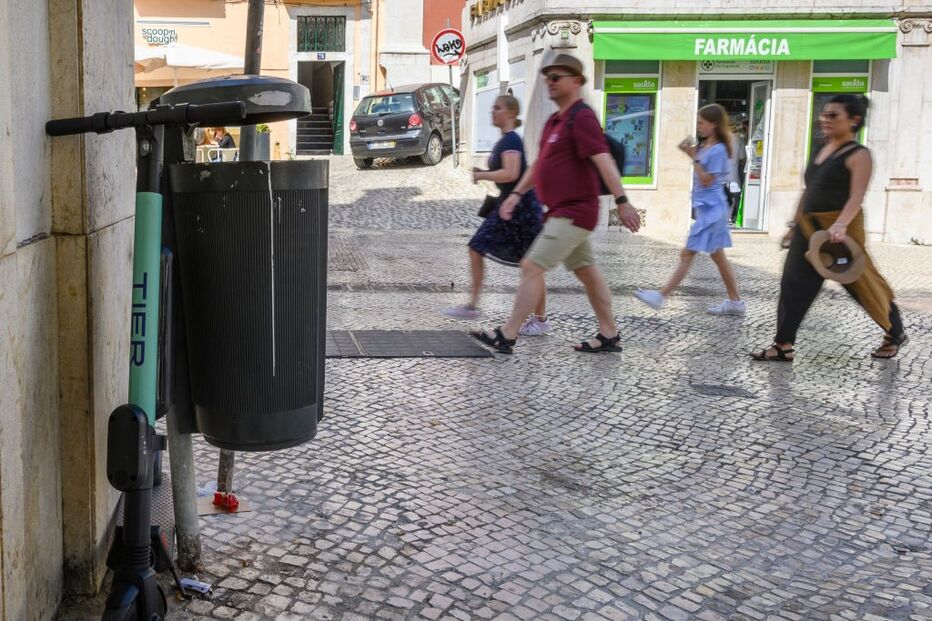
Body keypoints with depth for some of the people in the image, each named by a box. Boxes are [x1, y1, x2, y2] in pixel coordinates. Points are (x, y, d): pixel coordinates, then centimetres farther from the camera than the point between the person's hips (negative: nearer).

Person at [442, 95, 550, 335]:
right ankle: (472, 305, 15)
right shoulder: (504, 141, 14)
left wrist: (481, 175, -15)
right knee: (477, 248, 9)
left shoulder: (511, 140, -15)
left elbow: (510, 173, -27)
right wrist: (483, 173, 10)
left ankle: (541, 320, 5)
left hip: (522, 207, -10)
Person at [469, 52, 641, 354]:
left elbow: (603, 160, -24)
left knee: (532, 267, -10)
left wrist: (622, 201, -31)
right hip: (564, 212, 10)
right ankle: (609, 336, 20)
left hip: (573, 212, -10)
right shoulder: (554, 120, 16)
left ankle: (506, 336, -5)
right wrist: (517, 194, 19)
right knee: (586, 271, 13)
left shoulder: (581, 117, -15)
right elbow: (540, 163, 25)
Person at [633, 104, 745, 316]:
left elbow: (706, 180, -18)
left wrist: (694, 156, -17)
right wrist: (692, 153, 7)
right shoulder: (705, 147, 12)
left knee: (687, 254, -7)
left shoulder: (718, 150, -15)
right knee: (718, 256, 13)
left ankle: (661, 296, -4)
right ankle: (735, 301, 18)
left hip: (711, 209, -10)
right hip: (707, 209, 10)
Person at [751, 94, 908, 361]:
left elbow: (856, 196, -22)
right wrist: (795, 224, 17)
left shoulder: (858, 155, -10)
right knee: (794, 283, 1)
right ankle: (783, 345, 5)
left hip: (840, 228, -7)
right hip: (808, 228, 7)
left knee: (861, 283, 6)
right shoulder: (822, 149, 13)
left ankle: (895, 334, 28)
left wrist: (840, 225, -37)